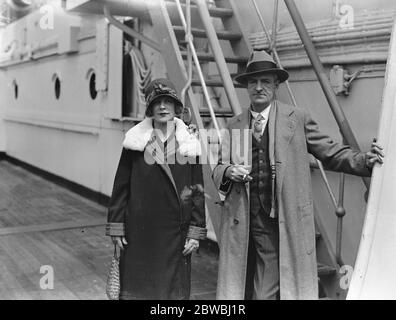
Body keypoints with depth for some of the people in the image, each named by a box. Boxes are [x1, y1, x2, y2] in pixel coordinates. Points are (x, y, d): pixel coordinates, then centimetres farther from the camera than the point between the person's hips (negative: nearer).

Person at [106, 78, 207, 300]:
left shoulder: (189, 142, 1)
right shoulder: (136, 141, 0)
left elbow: (198, 191, 2)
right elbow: (121, 186, 3)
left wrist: (196, 232, -2)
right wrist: (116, 227, 0)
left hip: (175, 232, 0)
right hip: (139, 231, 0)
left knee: (174, 289, 8)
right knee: (136, 287, 9)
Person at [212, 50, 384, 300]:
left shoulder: (297, 118, 4)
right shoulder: (235, 125, 12)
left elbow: (330, 152, 3)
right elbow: (218, 170, 12)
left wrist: (365, 160, -12)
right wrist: (228, 171, -11)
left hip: (283, 224, -3)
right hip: (241, 224, 3)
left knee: (266, 291, -2)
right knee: (237, 289, 9)